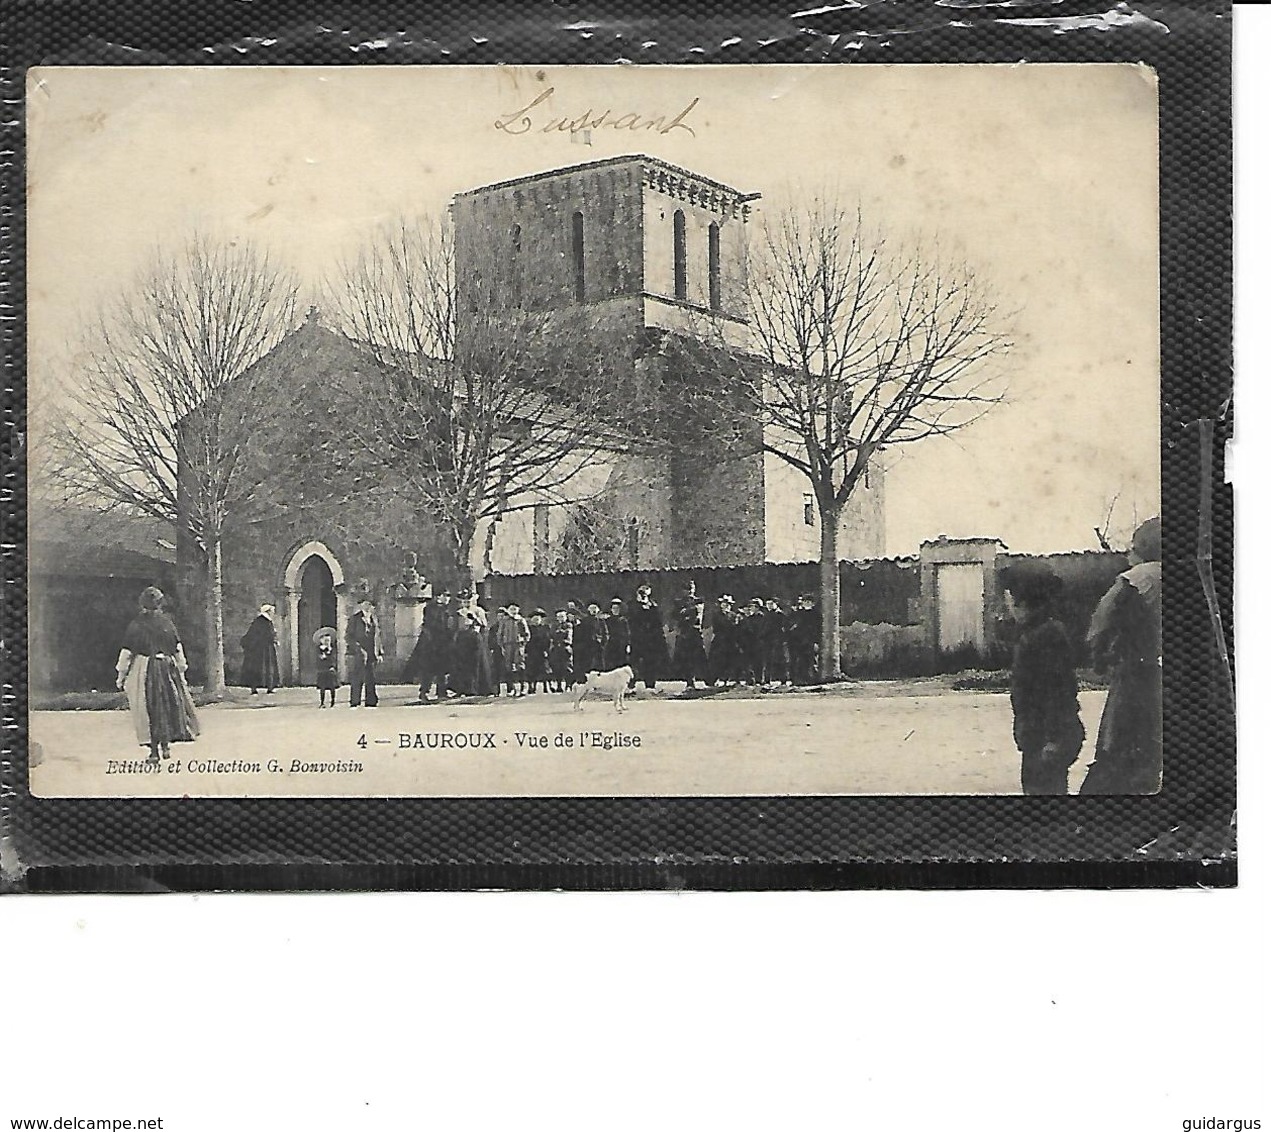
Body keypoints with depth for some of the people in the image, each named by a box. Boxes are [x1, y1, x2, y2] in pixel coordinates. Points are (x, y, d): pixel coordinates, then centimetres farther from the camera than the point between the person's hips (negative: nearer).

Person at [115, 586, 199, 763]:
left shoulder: (137, 624, -4)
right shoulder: (166, 622, 1)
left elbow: (127, 652, -4)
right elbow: (178, 648, 5)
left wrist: (121, 675, 4)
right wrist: (181, 670, 14)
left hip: (144, 669, -2)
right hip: (168, 668, 2)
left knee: (150, 709, 1)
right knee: (168, 705, 13)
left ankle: (154, 751, -1)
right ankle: (165, 747, 14)